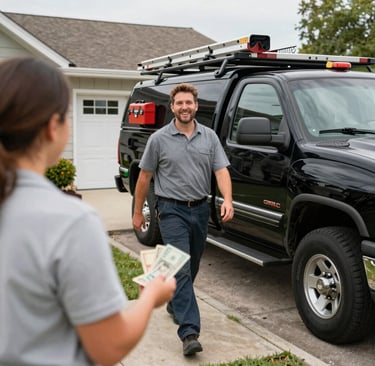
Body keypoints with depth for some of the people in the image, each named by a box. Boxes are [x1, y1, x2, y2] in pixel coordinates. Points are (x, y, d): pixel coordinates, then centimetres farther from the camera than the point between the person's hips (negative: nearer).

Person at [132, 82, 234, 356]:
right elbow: (145, 177, 2)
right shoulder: (159, 139, -3)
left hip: (200, 209, 4)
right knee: (181, 269, -11)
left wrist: (227, 199, -20)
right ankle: (189, 333, -14)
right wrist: (138, 212, 4)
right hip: (172, 211, -4)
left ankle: (175, 305, 41)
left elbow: (221, 170, -3)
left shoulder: (210, 137, 5)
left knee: (192, 267, 16)